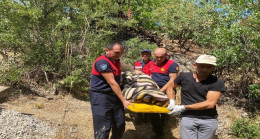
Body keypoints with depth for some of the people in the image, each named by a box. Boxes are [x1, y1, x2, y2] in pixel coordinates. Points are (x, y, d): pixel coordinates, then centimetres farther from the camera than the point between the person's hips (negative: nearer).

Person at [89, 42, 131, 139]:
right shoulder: (102, 62, -19)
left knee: (120, 126, 15)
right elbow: (112, 83, -21)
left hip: (115, 96, 9)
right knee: (103, 129, -5)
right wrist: (123, 100, -19)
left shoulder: (116, 61, 10)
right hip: (101, 97, -9)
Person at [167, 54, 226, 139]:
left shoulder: (217, 82, -6)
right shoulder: (184, 77, 1)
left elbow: (210, 104, -14)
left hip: (208, 120, 0)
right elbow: (171, 87, 18)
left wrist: (183, 107, -12)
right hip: (187, 118, 1)